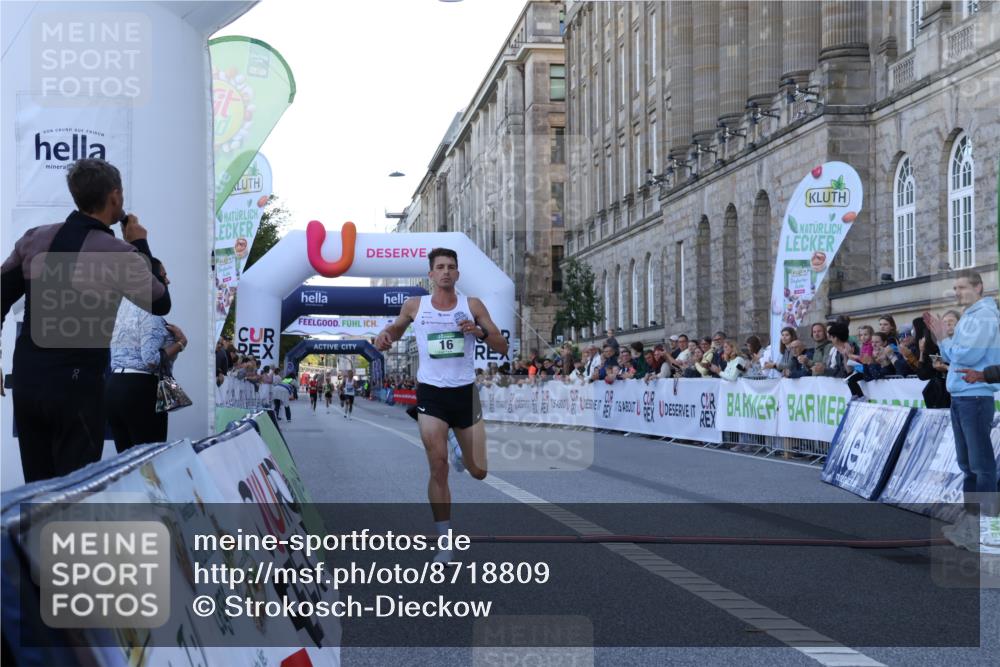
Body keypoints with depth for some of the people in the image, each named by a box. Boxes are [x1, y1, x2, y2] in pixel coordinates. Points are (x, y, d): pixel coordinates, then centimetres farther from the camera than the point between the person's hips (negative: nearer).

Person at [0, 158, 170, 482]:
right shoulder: (119, 254, -10)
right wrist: (140, 246, 13)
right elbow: (161, 304, 5)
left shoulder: (35, 238, 3)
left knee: (36, 487, 14)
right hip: (75, 384, -5)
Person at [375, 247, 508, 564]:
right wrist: (385, 337, -2)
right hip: (431, 393, -1)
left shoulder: (473, 305, 0)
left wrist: (480, 332, -19)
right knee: (438, 467, -9)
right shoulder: (414, 306, 2)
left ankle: (465, 453, 45)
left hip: (465, 392, 1)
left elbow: (502, 348, 0)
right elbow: (394, 330, 21)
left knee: (479, 471, 6)